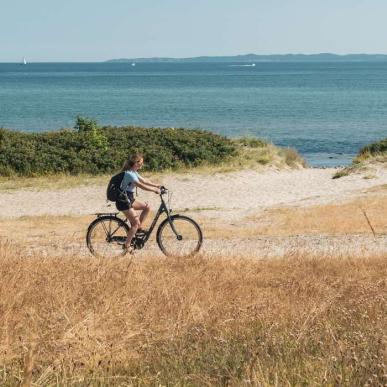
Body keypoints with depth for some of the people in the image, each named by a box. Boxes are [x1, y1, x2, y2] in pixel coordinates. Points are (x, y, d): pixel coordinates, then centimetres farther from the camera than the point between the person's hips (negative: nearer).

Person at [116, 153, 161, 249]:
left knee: (147, 207, 5)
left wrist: (156, 185, 8)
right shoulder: (129, 174, -22)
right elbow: (141, 185, -28)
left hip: (129, 198, 9)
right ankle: (127, 245, -2)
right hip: (123, 201, -9)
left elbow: (144, 180, 15)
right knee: (135, 222, -8)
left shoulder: (133, 172, 9)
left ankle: (139, 228, 13)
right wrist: (155, 190, -25)